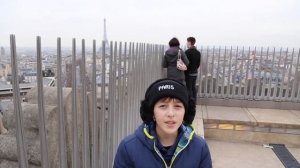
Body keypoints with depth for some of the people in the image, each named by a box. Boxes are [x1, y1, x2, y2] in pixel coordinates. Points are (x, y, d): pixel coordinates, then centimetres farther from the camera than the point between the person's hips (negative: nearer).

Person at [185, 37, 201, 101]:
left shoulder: (188, 52, -16)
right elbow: (198, 63, 10)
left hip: (188, 73, -7)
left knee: (188, 89, -2)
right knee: (193, 88, 13)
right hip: (195, 73, 7)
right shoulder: (198, 52, 7)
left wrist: (184, 71, -5)